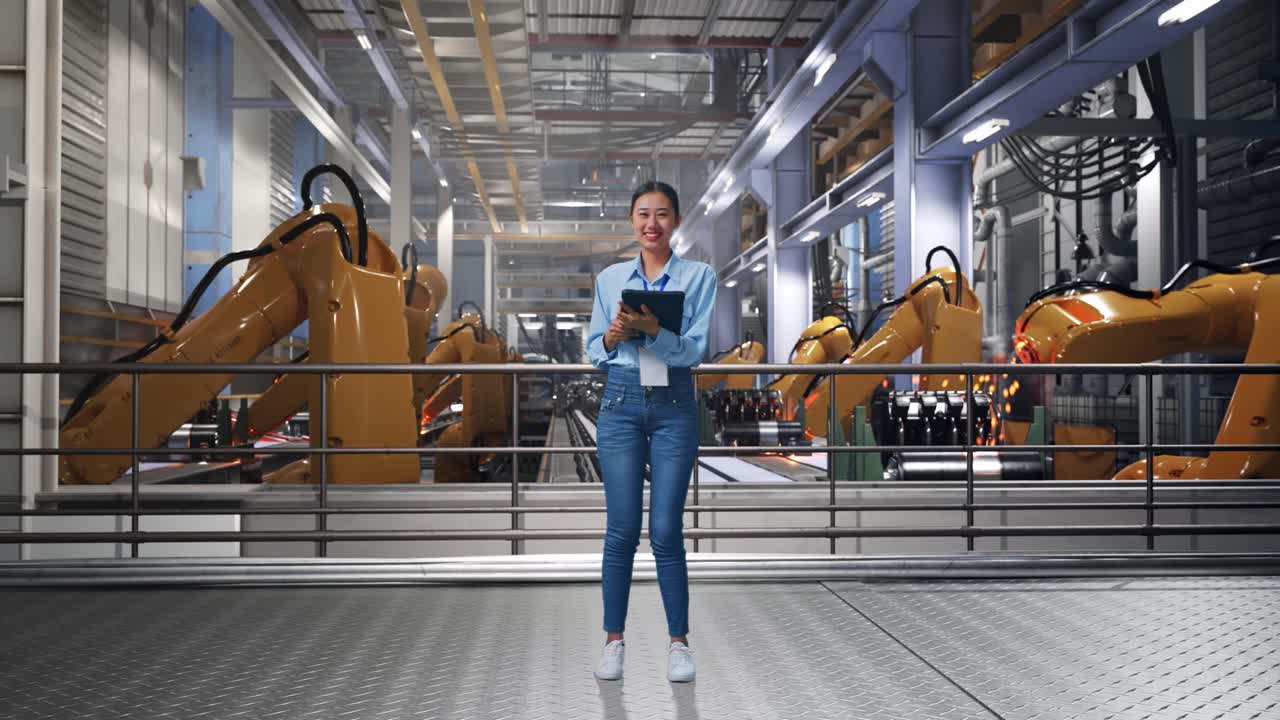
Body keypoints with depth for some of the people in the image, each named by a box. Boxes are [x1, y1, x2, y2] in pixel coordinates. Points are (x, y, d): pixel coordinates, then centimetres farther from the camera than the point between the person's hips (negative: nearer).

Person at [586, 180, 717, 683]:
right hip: (621, 402, 2)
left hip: (674, 405, -1)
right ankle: (614, 640, 16)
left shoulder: (699, 276, 1)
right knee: (621, 529, 2)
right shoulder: (609, 278, 8)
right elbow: (595, 351, 8)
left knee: (667, 530, -1)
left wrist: (652, 329, -24)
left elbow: (696, 349, -8)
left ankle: (679, 642, 14)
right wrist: (613, 334, -13)